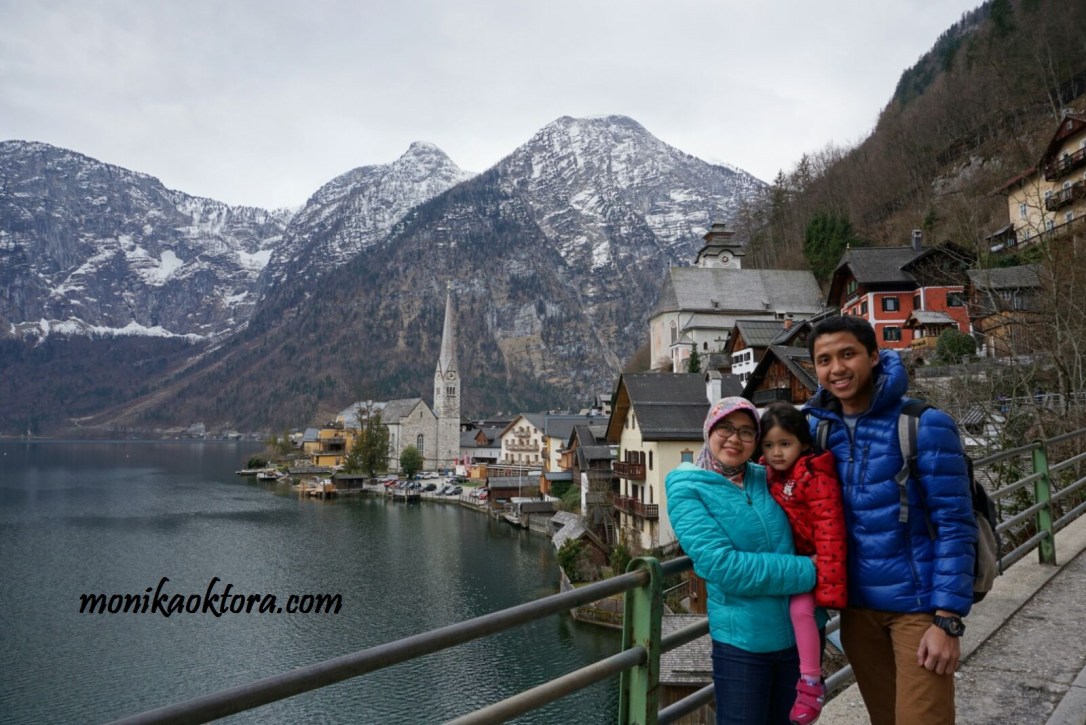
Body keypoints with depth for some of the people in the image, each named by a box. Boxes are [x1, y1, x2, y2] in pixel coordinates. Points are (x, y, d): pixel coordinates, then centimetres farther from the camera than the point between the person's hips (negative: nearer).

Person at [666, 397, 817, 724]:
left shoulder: (767, 479, 3)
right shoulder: (688, 490, -10)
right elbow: (723, 566, -21)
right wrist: (807, 571, -18)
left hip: (801, 633, 5)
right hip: (742, 642, -5)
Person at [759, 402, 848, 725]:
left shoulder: (817, 478, -23)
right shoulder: (771, 476, 1)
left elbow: (830, 533, -25)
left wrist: (829, 586, -27)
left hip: (816, 562, -8)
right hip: (794, 561, 8)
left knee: (800, 606, -24)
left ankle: (811, 682, -8)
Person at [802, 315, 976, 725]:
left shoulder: (925, 425, -14)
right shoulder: (819, 430, 0)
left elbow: (954, 526, -13)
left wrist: (947, 620, -16)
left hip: (918, 606, -5)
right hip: (856, 605, 5)